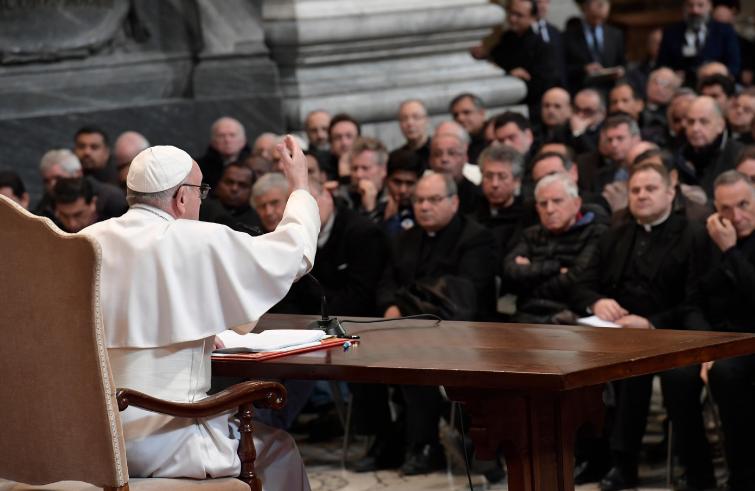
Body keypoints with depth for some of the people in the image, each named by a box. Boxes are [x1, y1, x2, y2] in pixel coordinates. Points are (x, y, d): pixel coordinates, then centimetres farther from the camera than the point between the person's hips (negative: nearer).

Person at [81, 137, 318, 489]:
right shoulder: (199, 243, -11)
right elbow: (295, 253, 1)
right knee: (277, 448, 17)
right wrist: (300, 185, 20)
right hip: (157, 448, -7)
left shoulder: (88, 241, 5)